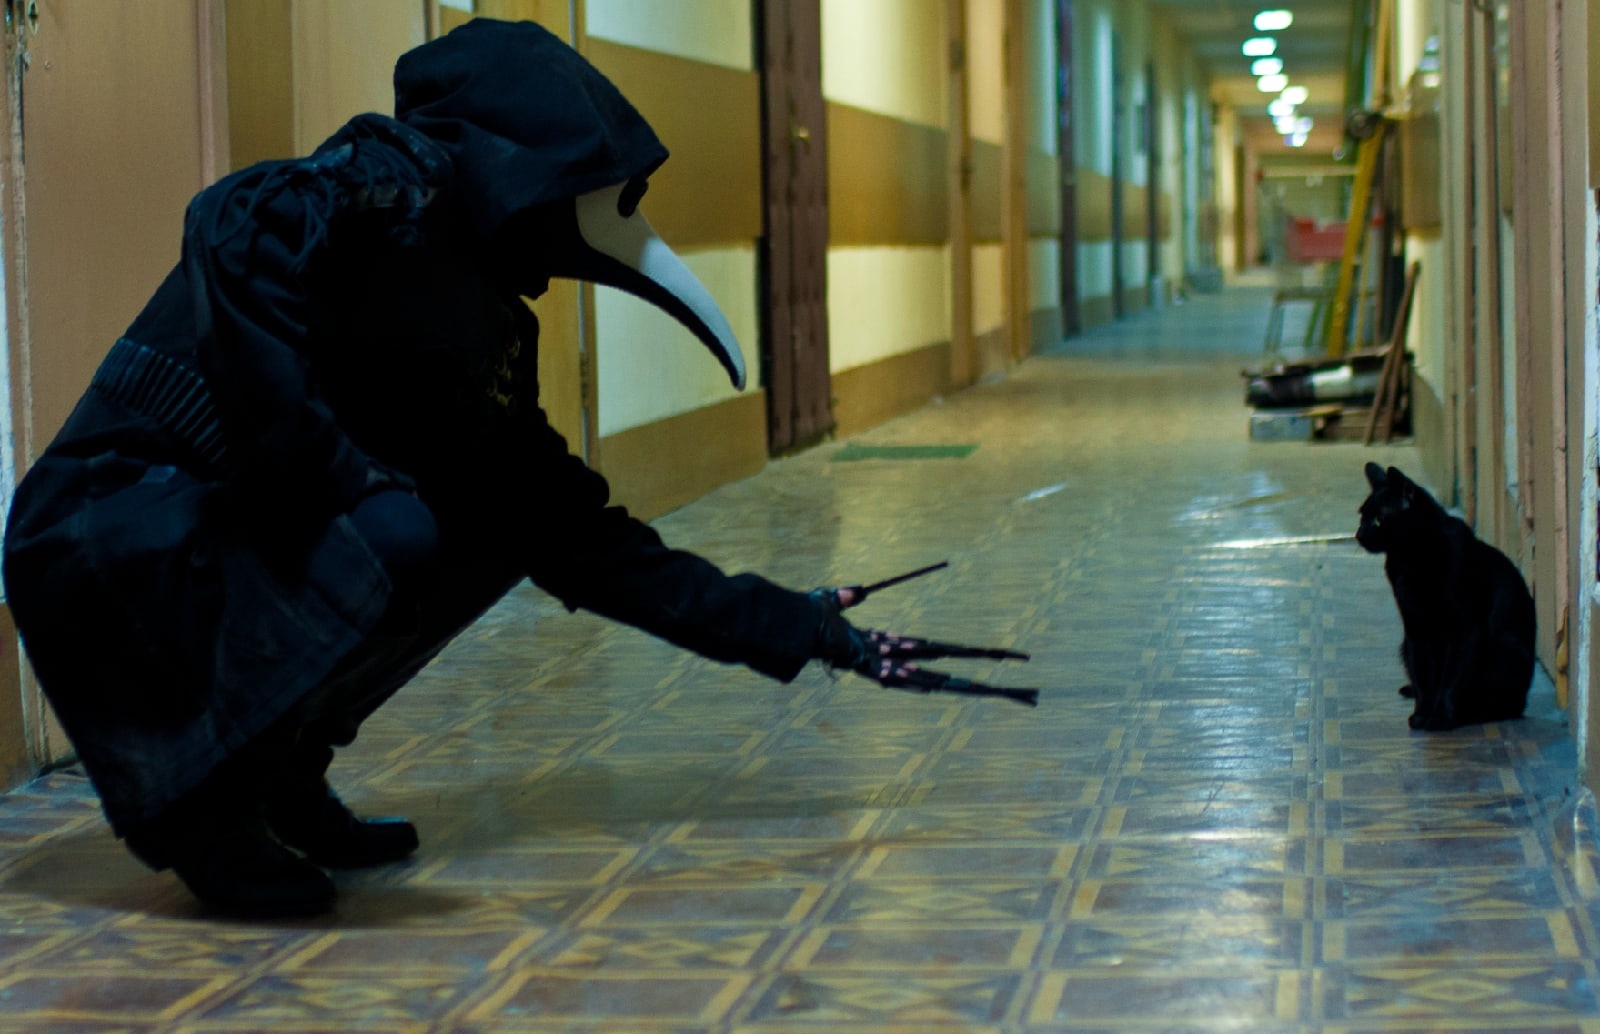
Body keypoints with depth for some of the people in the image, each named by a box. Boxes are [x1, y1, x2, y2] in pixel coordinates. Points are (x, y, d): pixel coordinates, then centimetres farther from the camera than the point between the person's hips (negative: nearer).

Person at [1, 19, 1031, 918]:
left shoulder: (486, 326, 13)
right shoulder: (401, 186, -11)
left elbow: (585, 545, 15)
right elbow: (239, 230, -33)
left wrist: (799, 628, 16)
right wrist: (322, 462, -29)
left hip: (228, 530, 9)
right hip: (109, 540, -9)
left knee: (500, 520, 10)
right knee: (393, 538, -31)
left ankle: (280, 774, 10)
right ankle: (196, 796, -11)